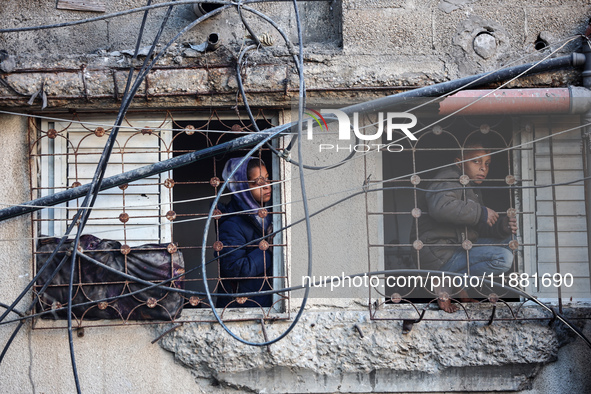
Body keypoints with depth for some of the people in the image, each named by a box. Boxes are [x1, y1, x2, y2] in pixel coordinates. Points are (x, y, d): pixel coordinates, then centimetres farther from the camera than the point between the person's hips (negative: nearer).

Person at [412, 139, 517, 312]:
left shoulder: (474, 190, 21)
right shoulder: (448, 180, -11)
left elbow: (478, 228, 16)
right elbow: (440, 207, -34)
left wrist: (502, 227, -6)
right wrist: (480, 212, -24)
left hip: (458, 248, 10)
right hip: (437, 256, -10)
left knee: (506, 240, 16)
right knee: (503, 258, -21)